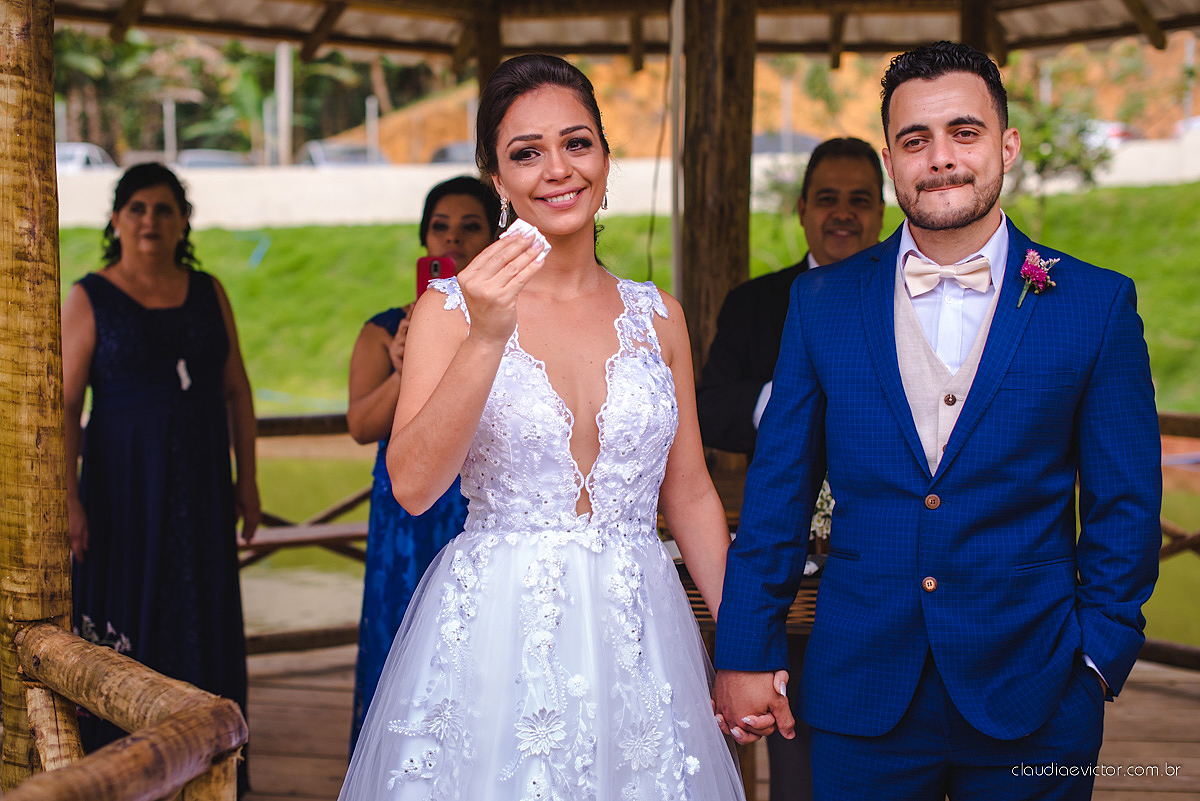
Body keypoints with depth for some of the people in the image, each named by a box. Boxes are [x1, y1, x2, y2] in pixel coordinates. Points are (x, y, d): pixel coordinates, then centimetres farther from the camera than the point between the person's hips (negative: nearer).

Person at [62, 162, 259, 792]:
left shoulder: (208, 293, 8)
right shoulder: (89, 300, -3)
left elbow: (236, 391, 11)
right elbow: (64, 405, -7)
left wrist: (247, 479, 7)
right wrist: (69, 499, -14)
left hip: (201, 484, 4)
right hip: (123, 485, -4)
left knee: (203, 618, 6)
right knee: (121, 621, 1)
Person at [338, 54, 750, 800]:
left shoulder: (658, 316, 6)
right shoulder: (452, 307, -3)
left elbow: (690, 495, 10)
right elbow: (413, 484, -14)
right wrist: (487, 339, -23)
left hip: (637, 637, 3)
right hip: (493, 636, -2)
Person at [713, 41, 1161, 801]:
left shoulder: (1096, 303, -1)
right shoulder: (823, 302, 3)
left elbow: (1125, 503, 1)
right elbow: (778, 489, 5)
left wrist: (1098, 659, -4)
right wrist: (745, 653, 3)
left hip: (1031, 706, -1)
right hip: (861, 696, 1)